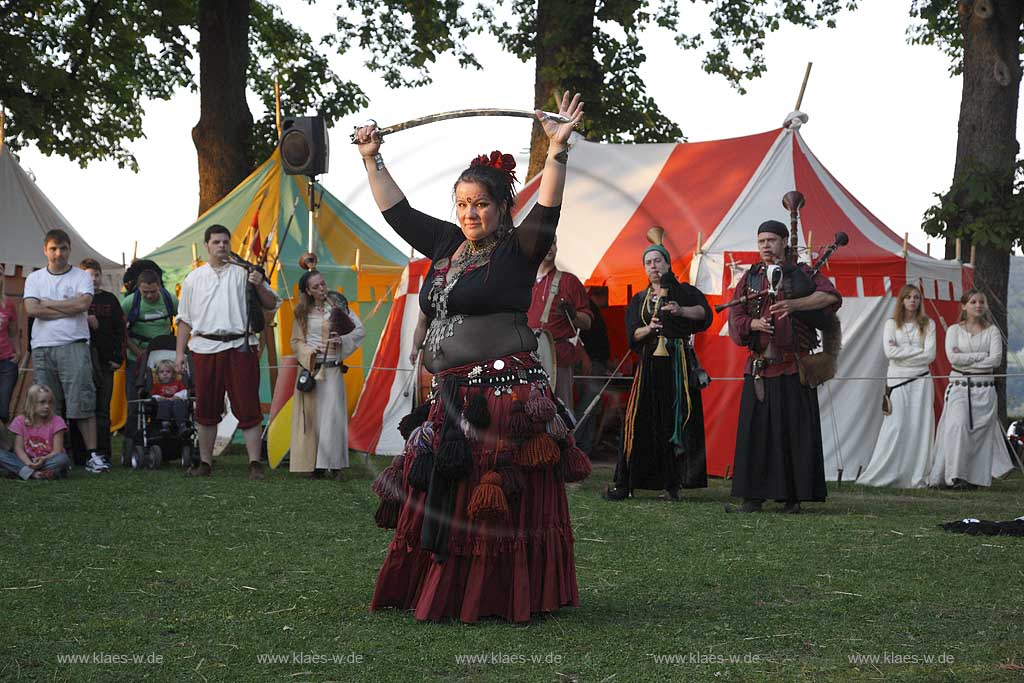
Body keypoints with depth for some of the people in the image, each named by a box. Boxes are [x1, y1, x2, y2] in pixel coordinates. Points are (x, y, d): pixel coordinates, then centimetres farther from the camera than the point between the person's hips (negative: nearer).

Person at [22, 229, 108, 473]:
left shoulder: (81, 277, 8)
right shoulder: (34, 279, 14)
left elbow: (83, 303, -10)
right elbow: (31, 309, -2)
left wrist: (48, 303, -3)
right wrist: (68, 309, -4)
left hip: (74, 346, -3)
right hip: (42, 348, 3)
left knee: (82, 402, -9)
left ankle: (93, 454, -9)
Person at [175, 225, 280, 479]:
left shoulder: (243, 274, 8)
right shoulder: (193, 278, 14)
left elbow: (271, 305, 7)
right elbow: (185, 319, 15)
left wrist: (260, 287, -12)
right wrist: (179, 353, 9)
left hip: (240, 347, -2)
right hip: (205, 349, 2)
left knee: (247, 407, -6)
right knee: (206, 408, 7)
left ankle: (255, 463, -5)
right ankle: (205, 462, 16)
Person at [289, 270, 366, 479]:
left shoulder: (337, 306, 1)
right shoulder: (303, 313, 8)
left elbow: (360, 331, 0)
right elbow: (296, 341, 11)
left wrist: (342, 340, -16)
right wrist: (308, 352, -8)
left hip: (331, 369, -2)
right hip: (309, 368, 2)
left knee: (332, 414, -8)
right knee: (311, 417, 1)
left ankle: (334, 463, -4)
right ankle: (313, 464, 4)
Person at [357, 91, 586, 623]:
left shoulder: (518, 250, -3)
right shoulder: (446, 244, 15)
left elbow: (547, 209, -19)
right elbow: (398, 211, 25)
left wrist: (558, 150, -29)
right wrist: (372, 160, 26)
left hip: (508, 392, -7)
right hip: (451, 395, 7)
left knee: (504, 502, -6)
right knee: (443, 497, 8)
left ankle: (508, 598, -2)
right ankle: (444, 594, 16)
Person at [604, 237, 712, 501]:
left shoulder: (684, 292, 11)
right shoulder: (638, 301, 19)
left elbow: (704, 312, -7)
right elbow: (632, 334, 7)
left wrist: (681, 311, -24)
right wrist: (649, 328, -13)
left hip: (679, 363, -2)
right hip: (650, 363, 2)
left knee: (677, 421, -7)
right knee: (641, 422, -6)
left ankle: (672, 483, -5)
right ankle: (624, 483, -6)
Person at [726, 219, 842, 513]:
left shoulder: (801, 272, 5)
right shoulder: (750, 277, 15)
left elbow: (831, 296, -12)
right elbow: (735, 318, 9)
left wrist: (794, 304, -24)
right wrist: (753, 324, -13)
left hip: (794, 367, -3)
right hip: (759, 366, 3)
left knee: (795, 431, -3)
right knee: (755, 431, 0)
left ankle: (794, 497, 2)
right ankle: (753, 497, 4)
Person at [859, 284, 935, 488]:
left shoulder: (928, 324, 8)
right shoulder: (892, 324, 7)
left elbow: (930, 355, -3)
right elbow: (889, 351, -7)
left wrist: (902, 352, -6)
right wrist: (918, 350, -7)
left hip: (920, 381, 1)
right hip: (897, 380, -1)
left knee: (920, 428, -2)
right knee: (894, 427, -8)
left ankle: (917, 477, 0)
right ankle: (879, 475, -6)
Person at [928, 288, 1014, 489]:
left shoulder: (992, 331, 8)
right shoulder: (954, 330, 7)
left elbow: (996, 359, -5)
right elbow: (953, 357, -8)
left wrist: (966, 360, -8)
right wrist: (982, 356, -9)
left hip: (984, 388, 1)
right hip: (959, 386, -1)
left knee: (981, 431, -2)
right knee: (958, 427, -18)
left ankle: (977, 476, 5)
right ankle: (956, 475, -17)